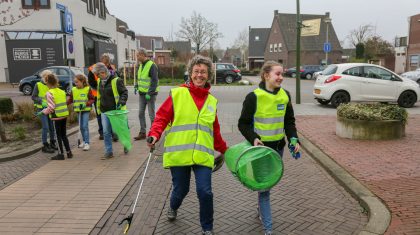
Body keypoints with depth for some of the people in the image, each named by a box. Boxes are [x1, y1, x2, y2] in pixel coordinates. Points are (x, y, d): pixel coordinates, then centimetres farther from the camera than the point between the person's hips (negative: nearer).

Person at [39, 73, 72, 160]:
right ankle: (69, 152, 19)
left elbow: (51, 108, -18)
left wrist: (43, 112, -4)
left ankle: (61, 154, 10)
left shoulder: (50, 93, -14)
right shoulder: (62, 91, 7)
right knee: (64, 135, 16)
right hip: (64, 115, 6)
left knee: (58, 135, 4)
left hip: (56, 116, -6)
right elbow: (64, 103, 9)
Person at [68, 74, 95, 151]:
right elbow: (70, 100, 9)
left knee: (85, 126, -9)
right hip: (78, 110, 5)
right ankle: (84, 141, 25)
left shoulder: (87, 89, -9)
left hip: (86, 110, -5)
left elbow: (92, 99, -6)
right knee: (81, 127, 11)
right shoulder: (73, 90, 4)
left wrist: (86, 104, -20)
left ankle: (87, 143, -6)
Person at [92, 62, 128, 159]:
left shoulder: (116, 80, -13)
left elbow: (124, 92, -13)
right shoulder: (99, 81, 7)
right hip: (104, 111, 6)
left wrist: (121, 102, -24)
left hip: (116, 110, -5)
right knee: (106, 132, 4)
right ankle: (109, 152, 13)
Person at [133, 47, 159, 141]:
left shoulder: (152, 65, -14)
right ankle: (142, 133, 19)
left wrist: (149, 93, -22)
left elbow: (155, 81, -18)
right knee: (141, 113, 10)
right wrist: (136, 86, 10)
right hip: (142, 93, 8)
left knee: (151, 114, -1)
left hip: (150, 94, -8)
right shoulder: (141, 65, 13)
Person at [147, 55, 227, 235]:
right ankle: (173, 207, 49)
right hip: (179, 153, -2)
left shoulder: (211, 100, 10)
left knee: (205, 192, -5)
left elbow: (214, 130, 19)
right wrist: (154, 135, -21)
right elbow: (162, 118, -4)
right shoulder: (177, 94, -3)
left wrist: (224, 150, 22)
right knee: (180, 190, 11)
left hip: (202, 155, 2)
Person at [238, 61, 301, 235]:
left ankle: (261, 208, 47)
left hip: (278, 147, 5)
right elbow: (243, 124, -8)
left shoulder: (285, 95, 2)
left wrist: (293, 139, -3)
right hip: (260, 147, -5)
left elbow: (289, 121, 11)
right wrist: (253, 138, -23)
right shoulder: (254, 97, -14)